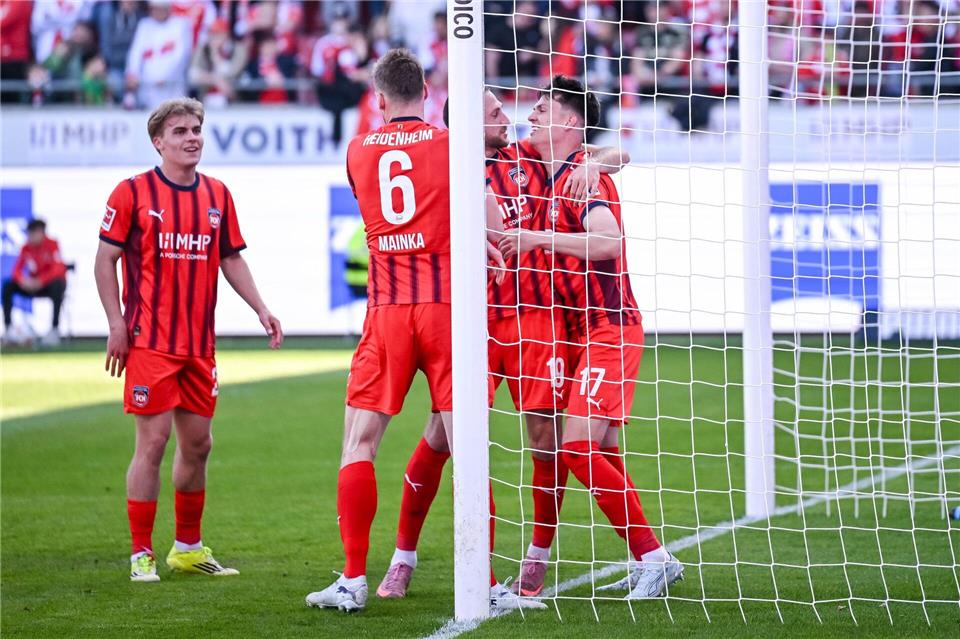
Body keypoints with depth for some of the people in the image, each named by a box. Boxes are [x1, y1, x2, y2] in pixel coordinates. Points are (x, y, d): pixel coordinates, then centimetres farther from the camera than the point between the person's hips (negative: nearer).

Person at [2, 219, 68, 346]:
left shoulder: (52, 244, -13)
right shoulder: (26, 248, -1)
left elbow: (58, 269, -23)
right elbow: (17, 270, -4)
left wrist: (40, 281, -34)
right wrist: (22, 280, -27)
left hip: (49, 284, -4)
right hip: (33, 285, 4)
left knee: (58, 284, -39)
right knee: (7, 286, -16)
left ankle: (55, 329, -36)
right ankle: (8, 327, -18)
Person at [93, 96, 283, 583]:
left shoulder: (217, 195, 10)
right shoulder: (132, 193, -4)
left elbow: (231, 259, 18)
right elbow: (105, 260, -2)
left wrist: (260, 309, 7)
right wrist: (117, 324, -9)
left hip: (199, 343, 5)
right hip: (150, 341, -5)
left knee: (197, 443, 10)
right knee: (153, 441, -7)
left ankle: (188, 548, 24)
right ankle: (140, 555, 0)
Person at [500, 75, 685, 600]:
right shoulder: (559, 174, 13)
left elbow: (609, 240, -30)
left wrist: (540, 238, -29)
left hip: (608, 330, -9)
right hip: (587, 334, 9)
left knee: (579, 448, -16)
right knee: (602, 455, 12)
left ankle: (653, 557, -11)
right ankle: (648, 563, 18)